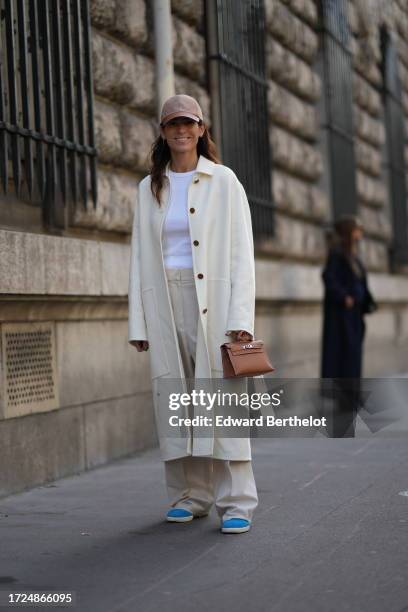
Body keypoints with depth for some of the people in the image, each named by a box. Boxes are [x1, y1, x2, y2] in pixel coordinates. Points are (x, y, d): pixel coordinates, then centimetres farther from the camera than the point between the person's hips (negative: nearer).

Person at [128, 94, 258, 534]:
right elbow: (139, 257, 12)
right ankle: (190, 495, 12)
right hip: (164, 302, 3)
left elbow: (241, 253, 0)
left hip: (212, 298, -3)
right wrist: (138, 322, 4)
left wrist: (240, 316, -11)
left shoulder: (223, 182, 5)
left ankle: (236, 502, -5)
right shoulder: (149, 188, 14)